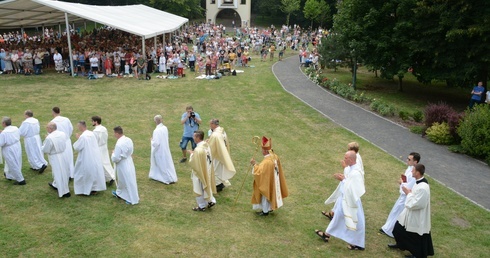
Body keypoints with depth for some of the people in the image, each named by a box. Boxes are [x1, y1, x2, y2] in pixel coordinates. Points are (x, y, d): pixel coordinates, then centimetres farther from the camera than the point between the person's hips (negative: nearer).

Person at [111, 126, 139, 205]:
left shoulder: (119, 144, -29)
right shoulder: (129, 140, -5)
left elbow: (116, 158, -25)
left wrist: (113, 154, -5)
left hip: (123, 165, -8)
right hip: (129, 162, 8)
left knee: (128, 181, 5)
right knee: (122, 179, 27)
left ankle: (133, 199, 16)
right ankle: (119, 193, 47)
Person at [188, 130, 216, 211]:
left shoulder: (198, 150, -30)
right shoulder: (206, 145, -3)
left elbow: (193, 163, -22)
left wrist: (191, 154, -8)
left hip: (199, 172, -8)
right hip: (206, 171, 8)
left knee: (199, 189, 10)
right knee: (206, 186, 25)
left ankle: (202, 206, 23)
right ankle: (211, 200, 30)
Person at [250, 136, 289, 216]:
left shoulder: (266, 162, -35)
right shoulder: (275, 157, -8)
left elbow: (259, 172, -35)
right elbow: (278, 169, 7)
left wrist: (254, 164, -25)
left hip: (267, 181, -8)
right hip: (273, 180, 8)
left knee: (265, 195, 13)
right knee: (270, 193, 26)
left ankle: (265, 211, 31)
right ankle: (270, 207, 45)